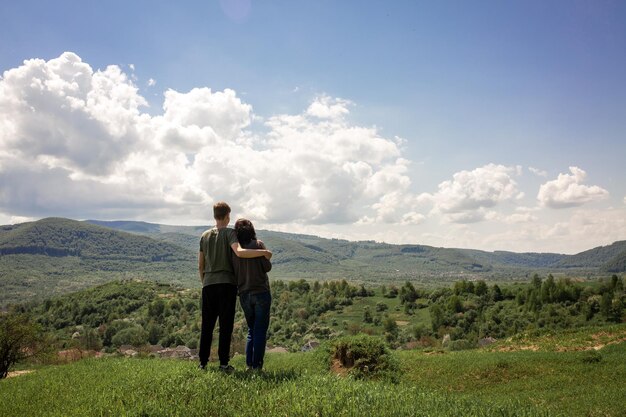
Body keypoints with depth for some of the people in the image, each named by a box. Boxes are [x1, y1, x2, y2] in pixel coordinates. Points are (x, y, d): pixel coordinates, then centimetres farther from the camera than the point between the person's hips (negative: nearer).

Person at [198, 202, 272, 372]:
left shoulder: (205, 236, 12)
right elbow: (239, 252, -23)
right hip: (227, 283, -4)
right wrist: (263, 252, -18)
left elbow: (200, 265, 14)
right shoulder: (229, 233, -4)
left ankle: (203, 362, 12)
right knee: (226, 324, 1)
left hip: (208, 285, 4)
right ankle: (224, 362, 1)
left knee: (207, 325, 9)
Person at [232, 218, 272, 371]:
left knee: (251, 330, 16)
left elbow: (234, 273, 2)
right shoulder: (258, 244, -8)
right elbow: (267, 267, -9)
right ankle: (257, 365, 1)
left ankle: (249, 364, 13)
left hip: (244, 294, 4)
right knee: (260, 330, 2)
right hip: (260, 292, -4)